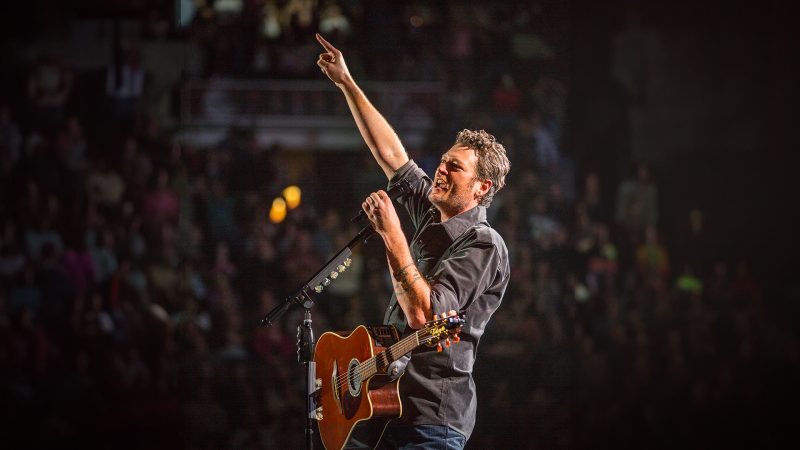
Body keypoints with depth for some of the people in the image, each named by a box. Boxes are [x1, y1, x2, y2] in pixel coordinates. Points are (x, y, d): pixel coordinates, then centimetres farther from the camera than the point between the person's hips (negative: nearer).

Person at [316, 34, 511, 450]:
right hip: (391, 403, 8)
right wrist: (346, 84, 18)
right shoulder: (432, 214, 10)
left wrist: (392, 235, -24)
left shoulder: (482, 245, -14)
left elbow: (424, 314, -24)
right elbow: (391, 154, 18)